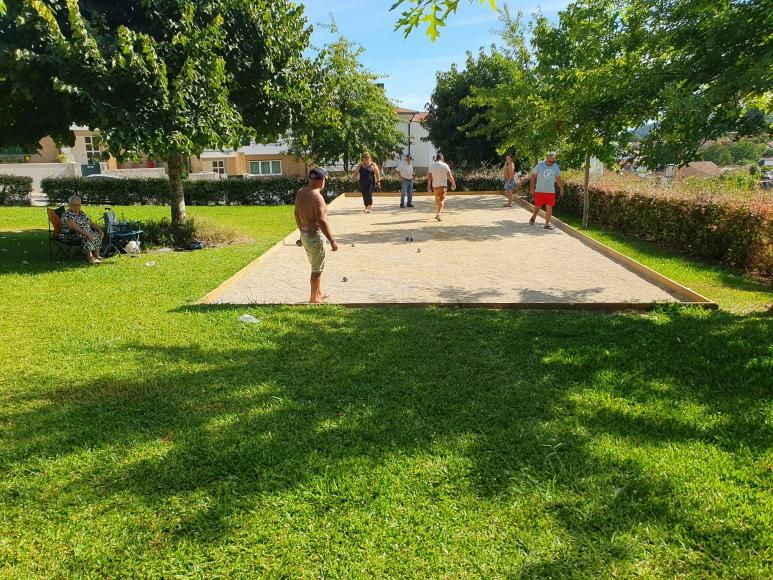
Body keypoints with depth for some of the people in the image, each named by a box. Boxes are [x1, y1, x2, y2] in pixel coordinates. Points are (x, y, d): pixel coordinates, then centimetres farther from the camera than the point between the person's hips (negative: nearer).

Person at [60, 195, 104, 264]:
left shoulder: (82, 213, 15)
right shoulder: (67, 215, -13)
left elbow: (91, 223, 15)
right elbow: (76, 228, -26)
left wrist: (100, 229, -4)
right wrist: (87, 234, -36)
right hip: (71, 236, -8)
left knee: (97, 234, -13)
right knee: (86, 237, -34)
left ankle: (96, 254, -14)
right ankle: (89, 257, -36)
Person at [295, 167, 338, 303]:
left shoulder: (300, 193, 5)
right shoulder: (317, 197, -22)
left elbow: (297, 214, 14)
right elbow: (322, 221, -25)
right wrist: (332, 241, -20)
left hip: (304, 234, 9)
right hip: (315, 236, -9)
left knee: (316, 266, 23)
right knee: (317, 269, 4)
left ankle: (319, 293, 34)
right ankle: (314, 299, 14)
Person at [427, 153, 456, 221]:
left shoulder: (432, 166, 0)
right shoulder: (445, 165, -5)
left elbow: (429, 177, -1)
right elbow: (449, 176, -5)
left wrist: (429, 186, 5)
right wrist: (453, 183, 6)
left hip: (435, 185, 3)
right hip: (443, 185, -3)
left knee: (437, 200, 18)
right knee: (442, 200, -3)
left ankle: (438, 213, 28)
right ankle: (438, 214, -21)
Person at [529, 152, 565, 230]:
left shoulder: (556, 167, 4)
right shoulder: (539, 165, -5)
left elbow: (558, 178, 13)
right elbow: (533, 176, -1)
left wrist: (561, 188, 8)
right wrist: (531, 188, -6)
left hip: (551, 191, 2)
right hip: (540, 191, -2)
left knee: (549, 207, -2)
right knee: (537, 206, 4)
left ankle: (547, 224, 5)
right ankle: (533, 217, 32)